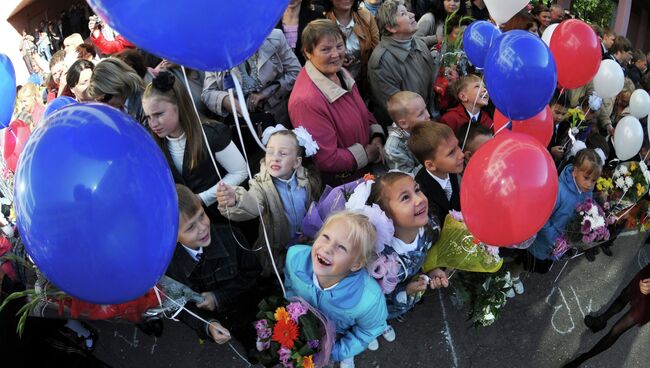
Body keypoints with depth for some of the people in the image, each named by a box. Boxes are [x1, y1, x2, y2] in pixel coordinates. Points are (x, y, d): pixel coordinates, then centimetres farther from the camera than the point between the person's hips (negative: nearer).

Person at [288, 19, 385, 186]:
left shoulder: (341, 74, 0)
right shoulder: (306, 100, -28)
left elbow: (363, 111, 17)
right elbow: (327, 160, -24)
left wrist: (376, 137, -1)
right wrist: (367, 154, -14)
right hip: (339, 183, -8)